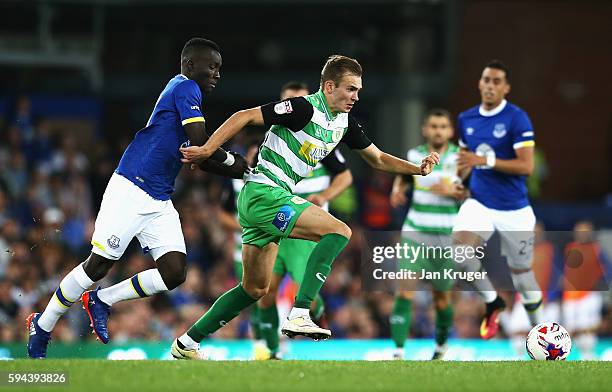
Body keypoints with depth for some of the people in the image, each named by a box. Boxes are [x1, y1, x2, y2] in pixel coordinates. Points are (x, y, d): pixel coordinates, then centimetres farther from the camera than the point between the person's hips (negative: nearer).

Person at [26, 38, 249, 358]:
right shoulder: (185, 88, -7)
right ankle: (42, 326, 12)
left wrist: (242, 172, 14)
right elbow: (199, 140, -19)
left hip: (160, 203, 9)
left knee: (173, 273, -7)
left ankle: (102, 301, 10)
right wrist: (232, 162, -4)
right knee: (98, 265, -5)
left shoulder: (184, 91, 21)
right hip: (130, 190, -9)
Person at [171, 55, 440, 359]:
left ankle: (186, 343, 21)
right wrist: (206, 150, -22)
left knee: (255, 290, 15)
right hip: (264, 194, -10)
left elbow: (378, 159, 21)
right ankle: (299, 315, -23)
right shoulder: (305, 108, -16)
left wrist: (418, 169, 7)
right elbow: (245, 116, -17)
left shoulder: (345, 122, 10)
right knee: (338, 231, -18)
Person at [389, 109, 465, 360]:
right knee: (405, 289, -14)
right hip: (414, 235, 1)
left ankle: (441, 345, 36)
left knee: (441, 296, 9)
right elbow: (403, 176, 24)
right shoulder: (414, 155, 3)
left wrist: (453, 192, -22)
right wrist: (397, 190, 2)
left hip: (446, 238, -1)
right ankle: (398, 351, -17)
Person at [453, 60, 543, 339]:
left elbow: (526, 166, -17)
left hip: (514, 211, -3)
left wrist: (486, 161, -26)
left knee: (522, 273, 6)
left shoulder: (517, 119, -11)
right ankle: (492, 302, -2)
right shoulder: (466, 120, 6)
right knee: (459, 249, -25)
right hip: (479, 203, 3)